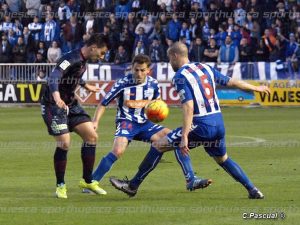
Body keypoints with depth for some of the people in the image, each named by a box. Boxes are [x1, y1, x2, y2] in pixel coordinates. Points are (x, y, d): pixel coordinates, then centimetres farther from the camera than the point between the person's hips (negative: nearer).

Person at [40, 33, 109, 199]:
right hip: (54, 105, -9)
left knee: (91, 136, 3)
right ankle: (60, 185, 3)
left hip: (70, 104, 9)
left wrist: (86, 86, 43)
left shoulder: (82, 61, 6)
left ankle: (87, 180, 13)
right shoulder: (71, 60, -23)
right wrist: (57, 97, -54)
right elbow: (53, 77, -38)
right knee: (64, 143, -15)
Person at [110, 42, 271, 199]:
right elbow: (231, 82, 20)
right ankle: (253, 190, 22)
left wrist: (184, 137, -23)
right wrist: (256, 88, 36)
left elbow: (188, 107, -18)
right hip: (219, 124, 7)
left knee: (158, 146, 1)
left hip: (201, 126, -7)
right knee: (222, 159, 29)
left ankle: (133, 186, 3)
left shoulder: (180, 77, -8)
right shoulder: (205, 68, 13)